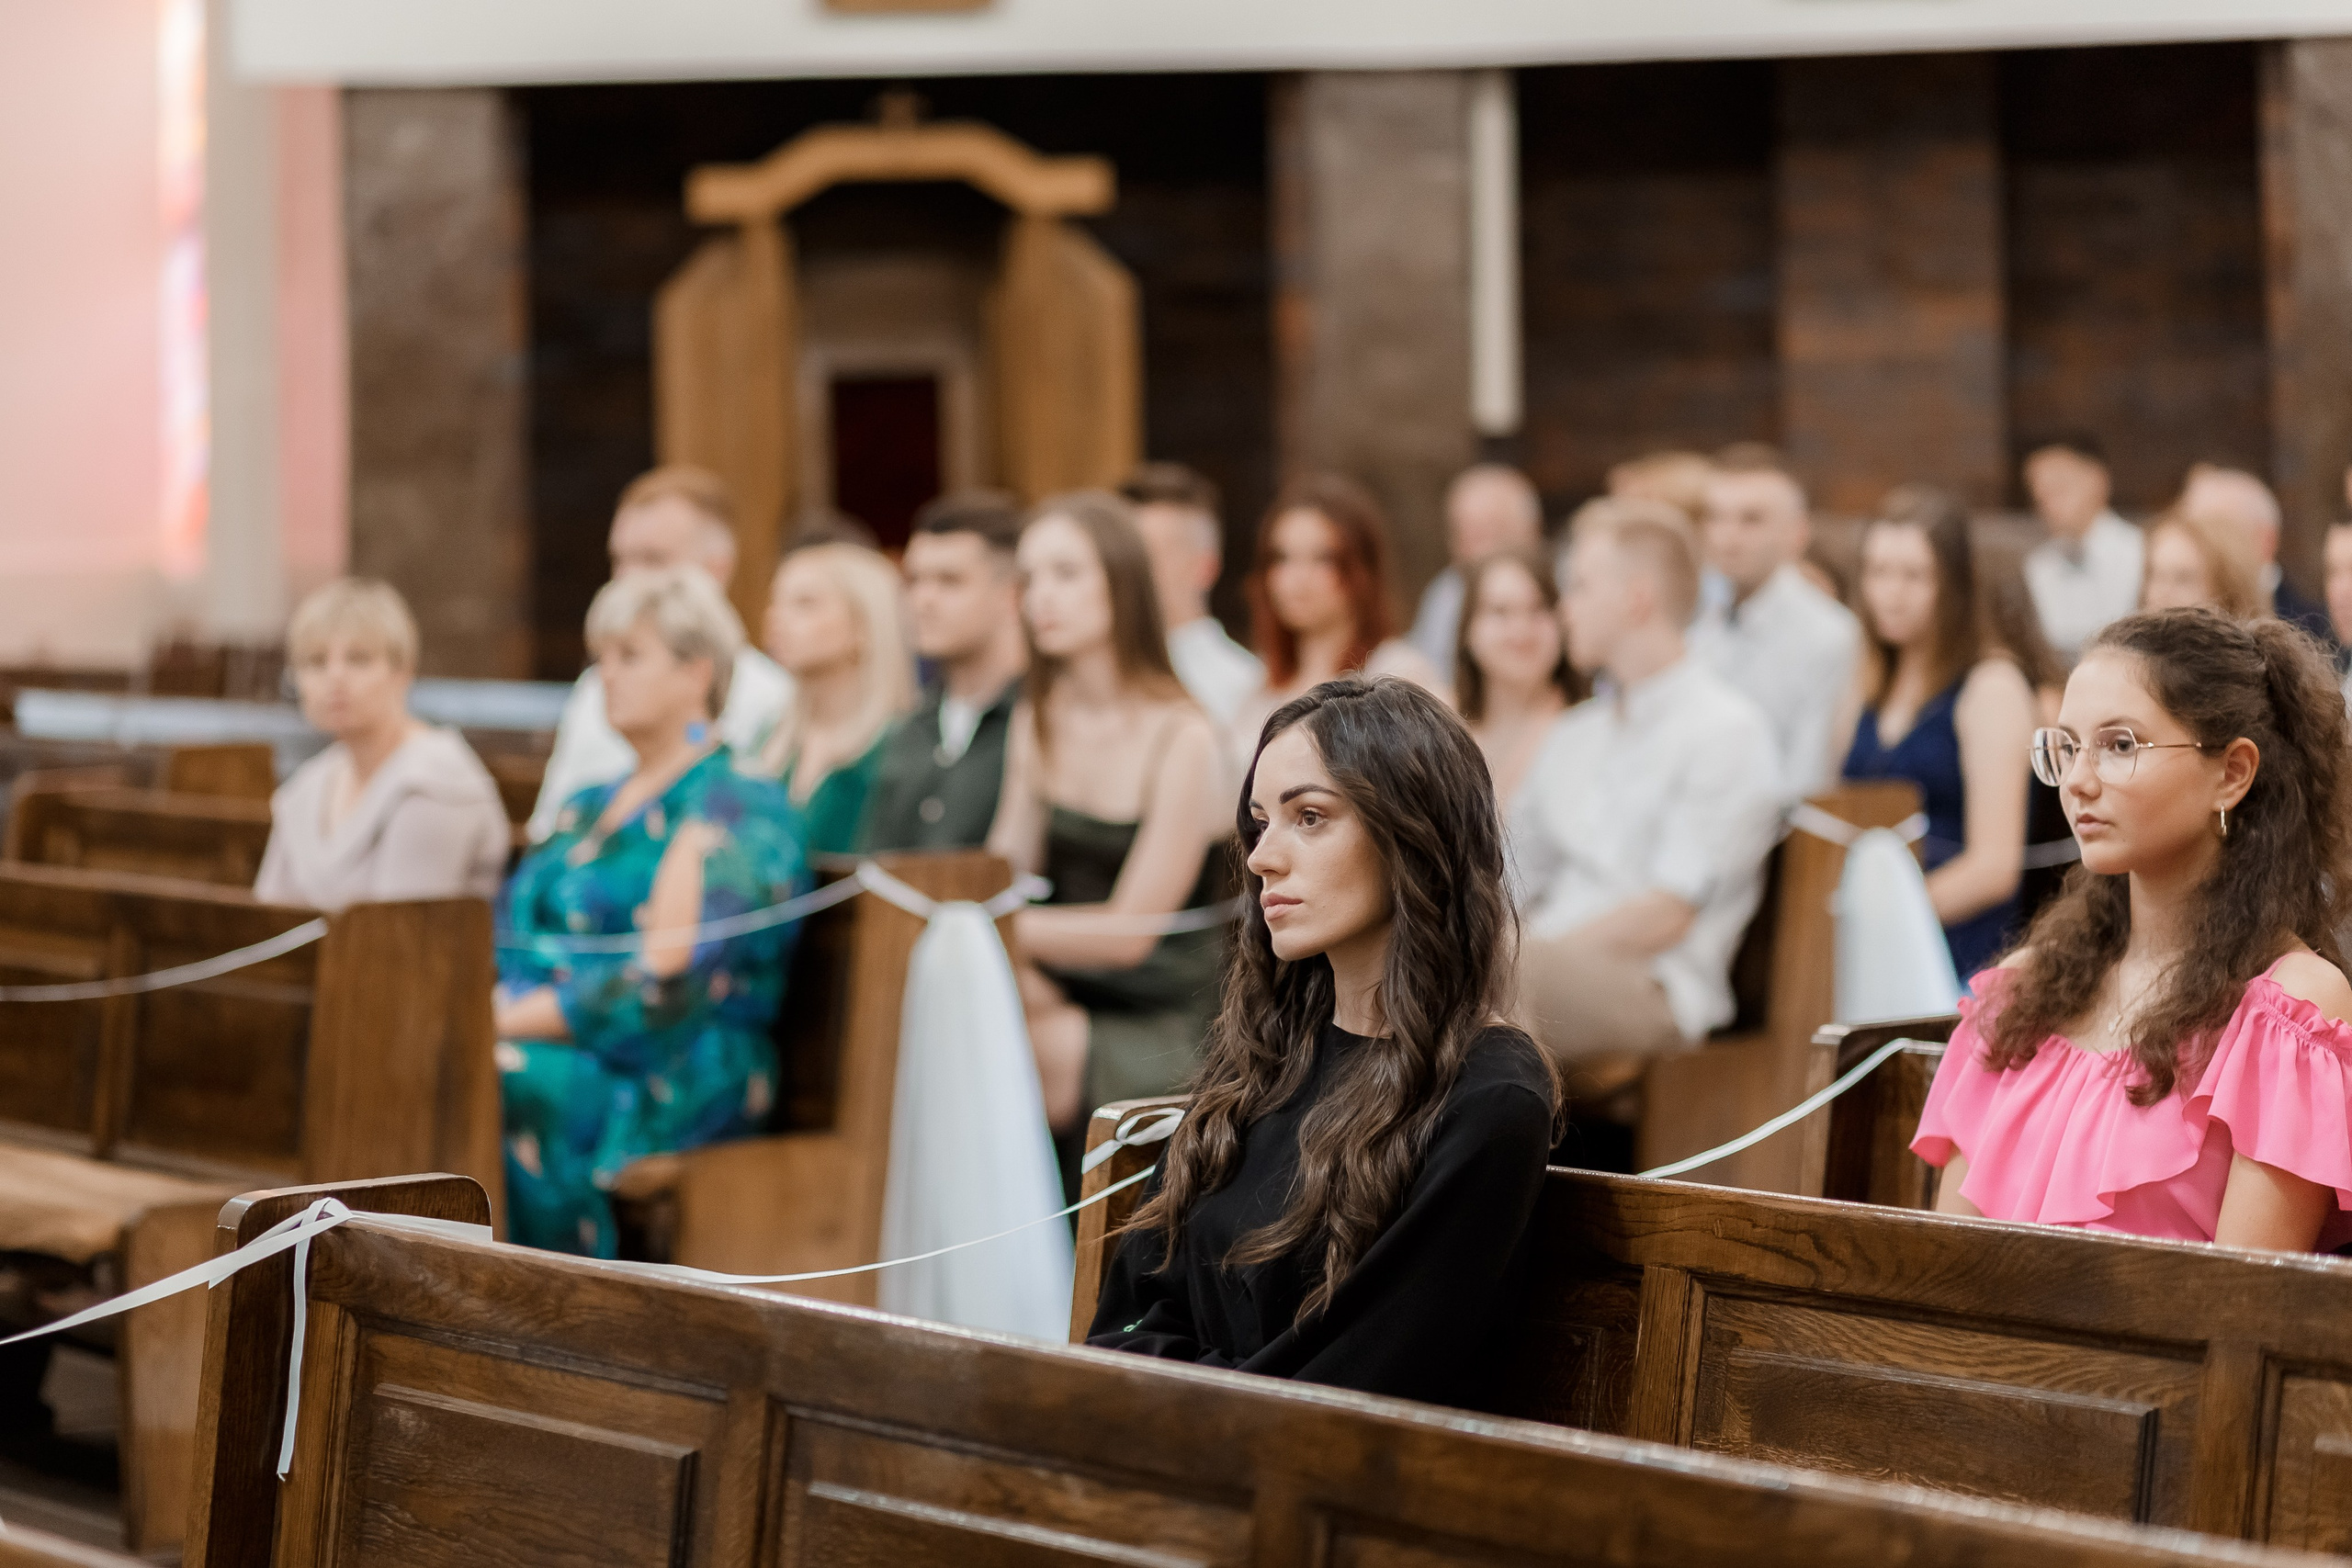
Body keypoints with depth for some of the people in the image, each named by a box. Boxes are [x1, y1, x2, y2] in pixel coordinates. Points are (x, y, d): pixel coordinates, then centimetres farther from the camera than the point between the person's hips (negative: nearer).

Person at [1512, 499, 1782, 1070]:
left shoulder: (1728, 732, -1)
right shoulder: (1573, 736, 26)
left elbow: (1664, 918, -10)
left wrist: (1522, 954, -15)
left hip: (1648, 987, -7)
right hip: (1551, 963, 7)